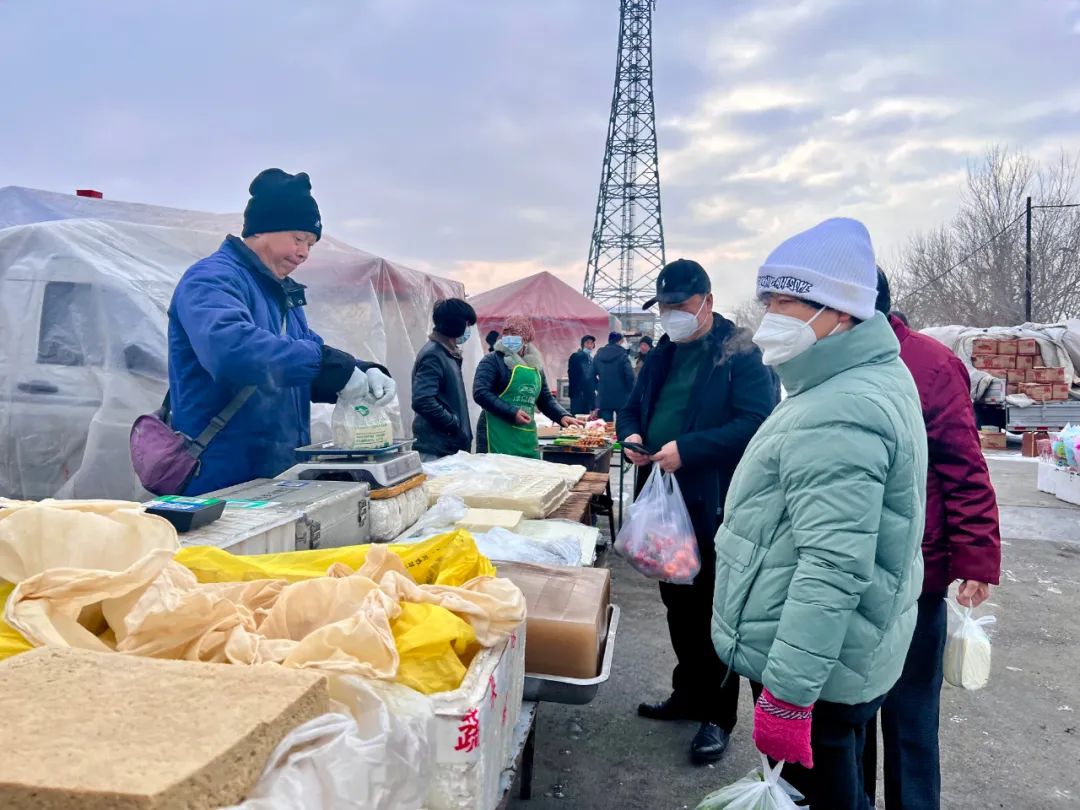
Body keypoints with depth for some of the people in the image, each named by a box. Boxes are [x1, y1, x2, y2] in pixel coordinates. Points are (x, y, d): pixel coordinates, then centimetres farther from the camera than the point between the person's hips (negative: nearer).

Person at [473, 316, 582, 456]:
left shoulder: (535, 365, 16)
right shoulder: (493, 360, -2)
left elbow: (546, 399, 22)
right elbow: (480, 393, -14)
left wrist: (562, 416, 3)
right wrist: (512, 413, -20)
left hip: (527, 440, 6)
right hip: (497, 438, -6)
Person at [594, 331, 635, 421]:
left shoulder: (598, 356, 6)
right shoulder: (622, 355, -8)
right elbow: (629, 376, -14)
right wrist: (630, 390, 1)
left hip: (603, 398, 4)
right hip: (621, 397, -4)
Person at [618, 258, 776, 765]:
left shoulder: (739, 352, -11)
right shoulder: (663, 354, 12)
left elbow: (757, 421, -21)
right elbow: (633, 407, 19)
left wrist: (687, 449, -27)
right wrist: (632, 434, -5)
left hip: (716, 505, -7)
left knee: (714, 609, 3)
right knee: (678, 603, 18)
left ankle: (717, 715, 19)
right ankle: (689, 694, 36)